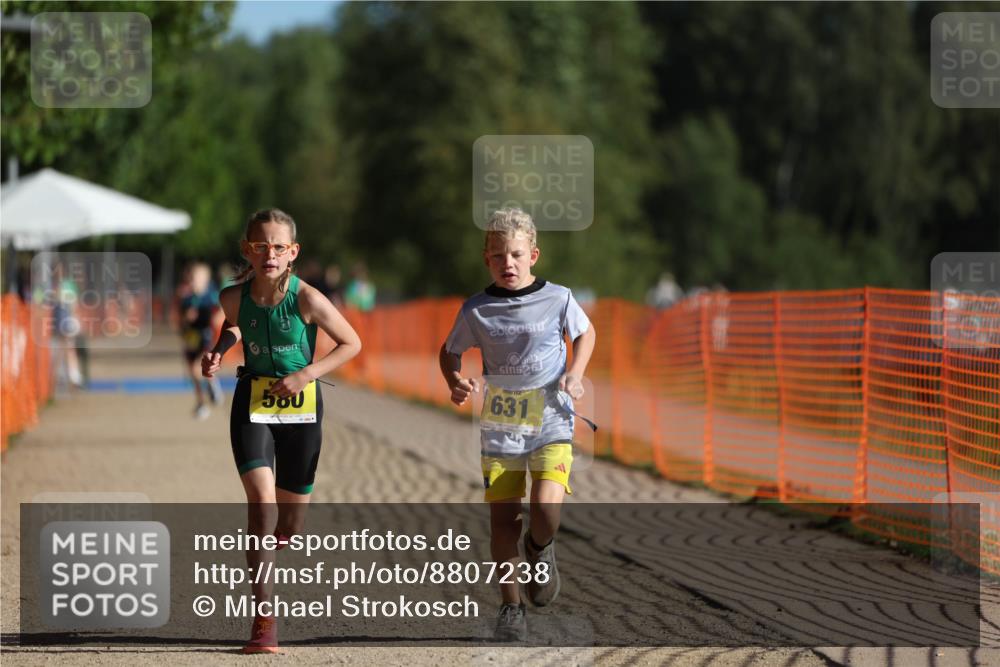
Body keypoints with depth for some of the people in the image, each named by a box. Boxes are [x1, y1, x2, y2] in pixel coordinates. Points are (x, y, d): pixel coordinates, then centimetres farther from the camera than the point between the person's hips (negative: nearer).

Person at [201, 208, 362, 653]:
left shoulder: (306, 299, -18)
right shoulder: (234, 297, -9)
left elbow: (351, 343, -7)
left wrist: (307, 374, -17)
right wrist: (219, 351, -5)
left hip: (300, 404, 0)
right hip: (253, 403, 0)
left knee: (288, 527, 9)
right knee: (261, 501, -21)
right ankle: (264, 618, -19)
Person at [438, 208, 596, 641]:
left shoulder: (557, 298, -4)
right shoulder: (476, 310, -2)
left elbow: (585, 333, 13)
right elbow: (450, 352, 12)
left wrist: (574, 374, -3)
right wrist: (456, 383, -9)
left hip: (551, 420, -1)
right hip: (500, 425, 1)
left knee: (546, 510, -20)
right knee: (503, 519, 0)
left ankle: (539, 548, 16)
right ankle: (511, 606, 17)